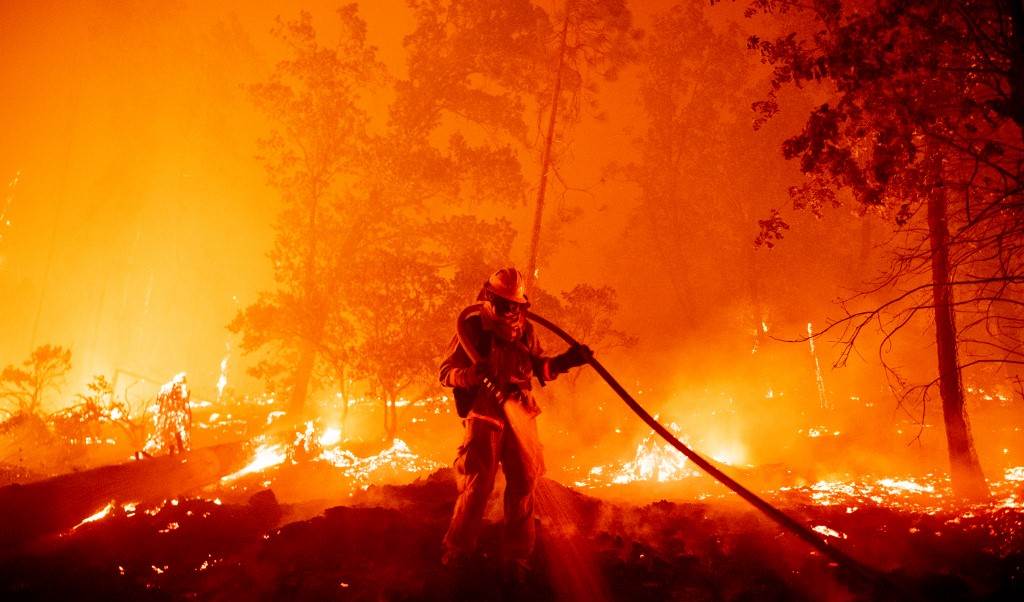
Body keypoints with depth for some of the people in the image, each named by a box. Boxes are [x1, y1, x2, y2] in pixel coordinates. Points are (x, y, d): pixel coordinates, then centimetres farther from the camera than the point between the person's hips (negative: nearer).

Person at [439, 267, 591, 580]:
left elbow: (539, 367, 17)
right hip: (484, 416, -4)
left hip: (520, 416, 4)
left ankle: (517, 555, 18)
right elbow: (446, 372, -6)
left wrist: (565, 360, 0)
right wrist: (475, 374, -25)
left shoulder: (526, 331, 8)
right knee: (477, 485, -7)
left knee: (524, 484, 5)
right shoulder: (472, 328, -5)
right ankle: (456, 552, 11)